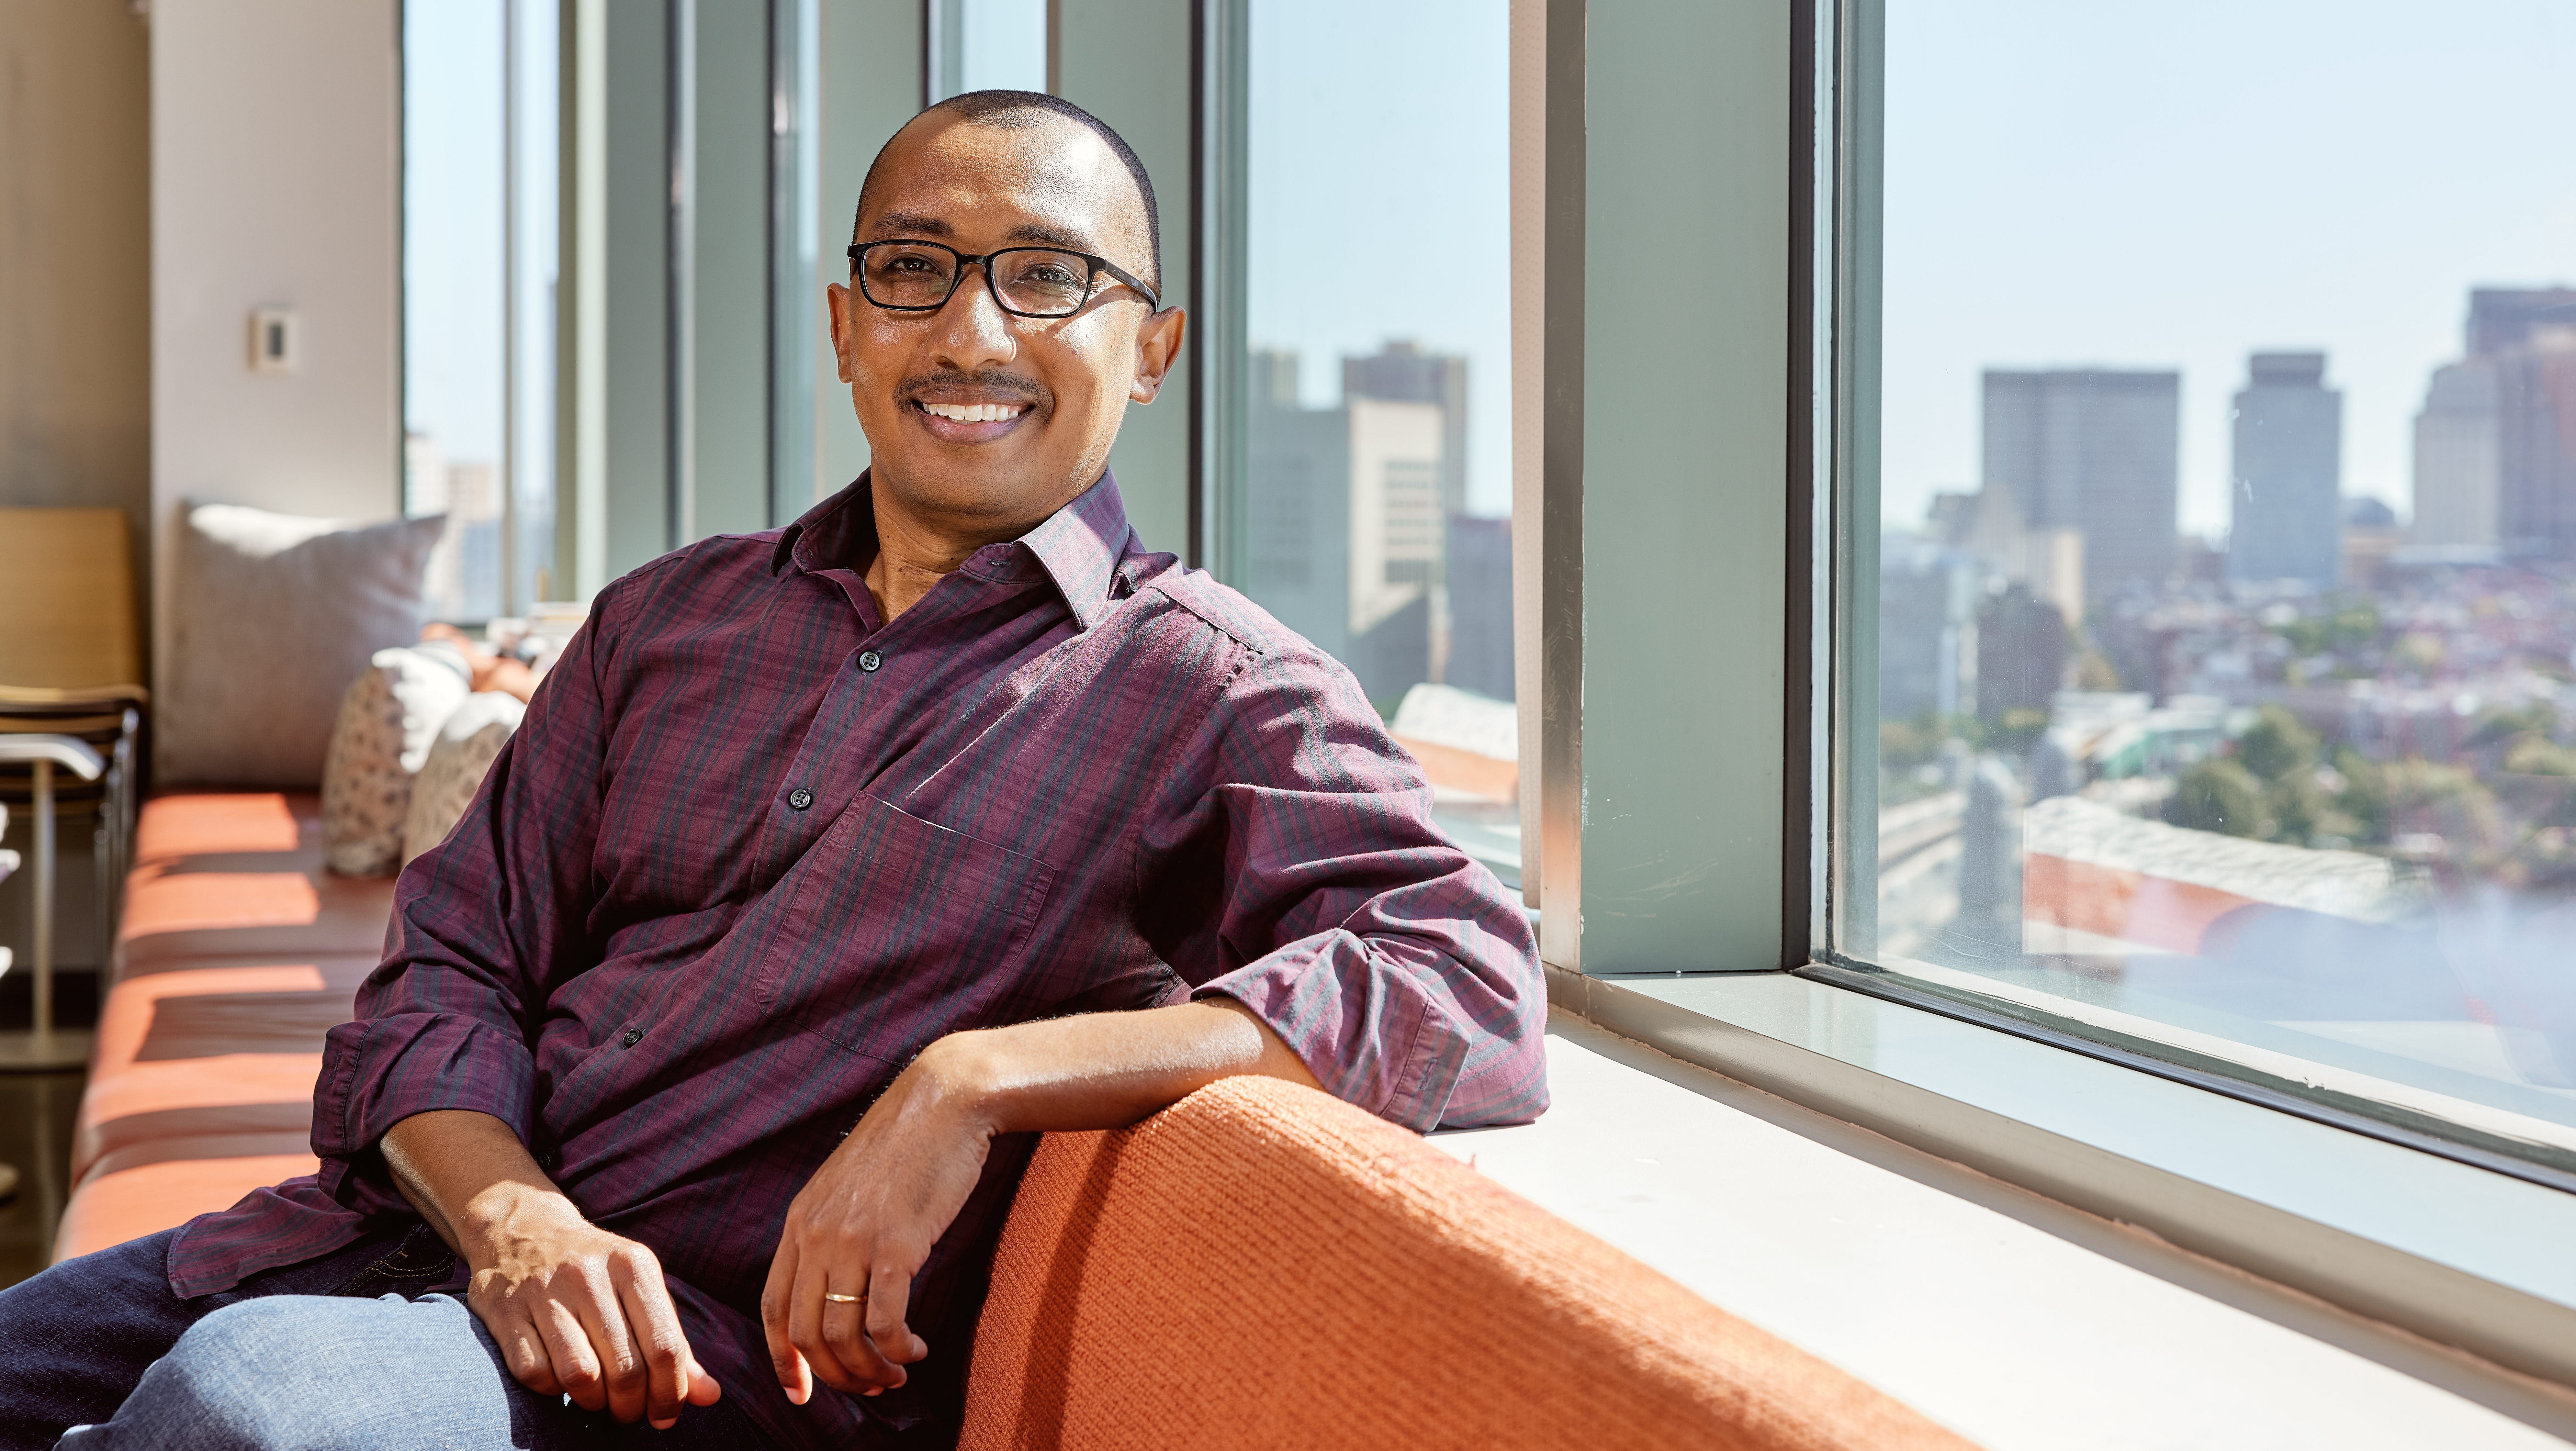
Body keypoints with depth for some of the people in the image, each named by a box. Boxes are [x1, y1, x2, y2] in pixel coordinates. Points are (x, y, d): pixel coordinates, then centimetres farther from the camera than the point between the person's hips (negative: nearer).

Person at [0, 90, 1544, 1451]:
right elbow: (447, 969, 11)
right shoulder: (671, 617, 15)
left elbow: (1477, 985, -18)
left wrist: (976, 1083, -26)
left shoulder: (1215, 691, -3)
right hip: (418, 1230, 6)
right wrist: (513, 1217, -12)